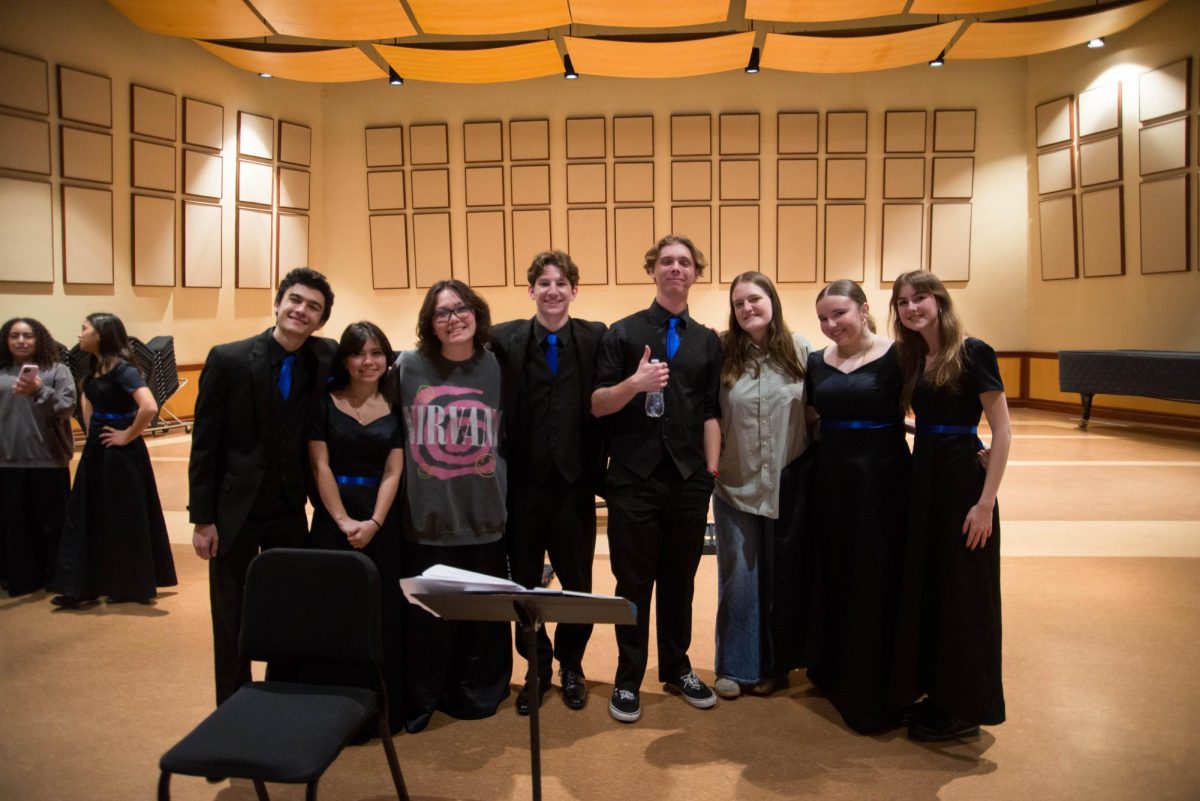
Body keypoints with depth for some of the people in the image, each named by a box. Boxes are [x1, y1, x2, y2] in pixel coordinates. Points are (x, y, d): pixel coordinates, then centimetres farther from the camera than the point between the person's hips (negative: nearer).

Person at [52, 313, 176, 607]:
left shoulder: (123, 369, -18)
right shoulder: (94, 367, 8)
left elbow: (149, 407, -32)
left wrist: (127, 436, -20)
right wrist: (91, 430, 14)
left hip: (120, 453, -9)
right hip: (96, 450, 9)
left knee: (124, 519, 2)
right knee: (87, 515, 11)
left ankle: (132, 587, 15)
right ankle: (81, 586, 19)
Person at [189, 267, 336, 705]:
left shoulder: (325, 360, -3)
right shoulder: (228, 358, -9)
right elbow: (204, 443, -7)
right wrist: (202, 518, -8)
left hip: (290, 512, 2)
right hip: (234, 509, -2)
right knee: (233, 622, 9)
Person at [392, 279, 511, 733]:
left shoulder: (495, 367, 3)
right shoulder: (408, 367, -1)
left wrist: (503, 493, 9)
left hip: (484, 517, 1)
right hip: (426, 516, -1)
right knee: (425, 615, 7)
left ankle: (477, 693, 31)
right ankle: (419, 701, 26)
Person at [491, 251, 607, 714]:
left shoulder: (596, 339, 0)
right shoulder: (505, 340, 0)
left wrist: (599, 470, -7)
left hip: (574, 484, 0)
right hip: (523, 484, 1)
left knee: (577, 584, 11)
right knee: (525, 583, 12)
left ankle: (571, 666, 32)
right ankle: (537, 667, 31)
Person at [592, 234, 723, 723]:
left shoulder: (708, 341, 11)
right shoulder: (623, 333, 2)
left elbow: (711, 412, 9)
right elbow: (598, 404, -3)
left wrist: (712, 470, 2)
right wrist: (635, 382, -21)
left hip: (689, 480, 3)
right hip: (635, 479, -3)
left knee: (680, 579, 13)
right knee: (634, 582, 5)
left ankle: (676, 669, 30)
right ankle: (628, 680, 20)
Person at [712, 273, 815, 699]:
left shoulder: (800, 349, -2)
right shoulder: (721, 352, -5)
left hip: (789, 483, 1)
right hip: (736, 484, -1)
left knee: (783, 575, 12)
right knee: (738, 575, 7)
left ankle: (777, 662, 30)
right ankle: (734, 666, 23)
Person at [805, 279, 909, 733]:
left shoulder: (895, 356, -7)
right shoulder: (816, 363, 7)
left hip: (883, 481, -5)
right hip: (832, 481, 5)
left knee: (878, 584, 3)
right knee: (835, 581, 14)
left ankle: (876, 693, 18)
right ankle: (838, 674, 33)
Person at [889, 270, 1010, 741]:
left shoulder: (973, 353, -12)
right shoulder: (910, 358, 9)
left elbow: (1002, 431, -14)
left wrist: (986, 502, -18)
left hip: (963, 479, -7)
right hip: (921, 477, 7)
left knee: (961, 594, 3)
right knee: (921, 588, 14)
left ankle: (965, 709, 18)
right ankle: (936, 693, 30)